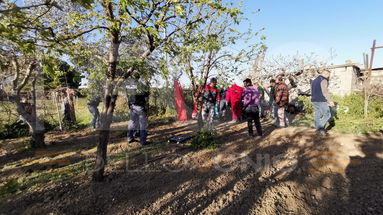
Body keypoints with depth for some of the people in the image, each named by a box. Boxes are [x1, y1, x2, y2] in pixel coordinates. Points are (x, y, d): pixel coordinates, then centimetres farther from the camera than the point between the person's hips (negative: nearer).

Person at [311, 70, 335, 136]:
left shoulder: (314, 81, 17)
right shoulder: (323, 80, -10)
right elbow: (325, 92, -18)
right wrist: (330, 101, -13)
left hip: (314, 101, 8)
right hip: (321, 101, -8)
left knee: (317, 116, 9)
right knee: (327, 115, 0)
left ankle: (318, 130, 12)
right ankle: (320, 127, -9)